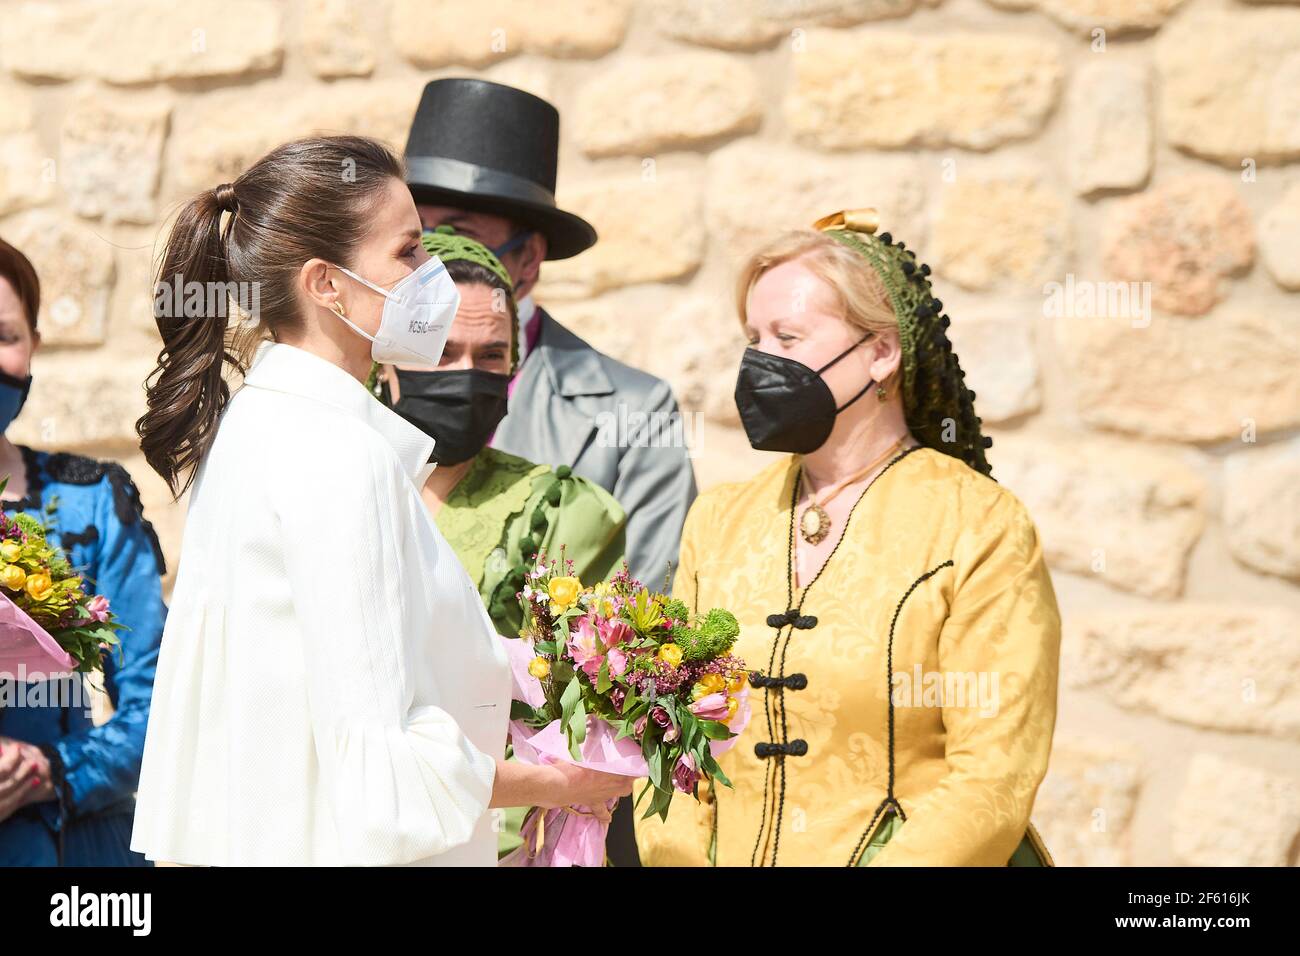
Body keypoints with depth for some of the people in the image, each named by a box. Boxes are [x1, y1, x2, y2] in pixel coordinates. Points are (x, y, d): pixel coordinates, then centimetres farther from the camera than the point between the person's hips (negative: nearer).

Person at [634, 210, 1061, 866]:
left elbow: (993, 786, -9)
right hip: (737, 856, 4)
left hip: (904, 853, -4)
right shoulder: (719, 522, 13)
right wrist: (678, 857, -5)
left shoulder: (981, 529, -2)